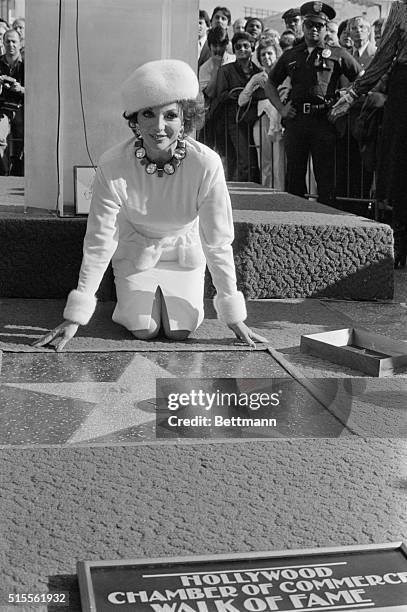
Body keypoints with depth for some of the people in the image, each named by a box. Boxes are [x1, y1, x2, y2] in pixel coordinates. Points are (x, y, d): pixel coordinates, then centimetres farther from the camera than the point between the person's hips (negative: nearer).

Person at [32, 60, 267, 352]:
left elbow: (218, 242, -24)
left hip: (185, 252, 0)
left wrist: (234, 316, -21)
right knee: (143, 330, -10)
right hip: (135, 250, 0)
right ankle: (128, 298, 27)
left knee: (180, 331, -9)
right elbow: (99, 240, -24)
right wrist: (75, 316, -25)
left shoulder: (206, 164, -32)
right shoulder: (113, 165, -30)